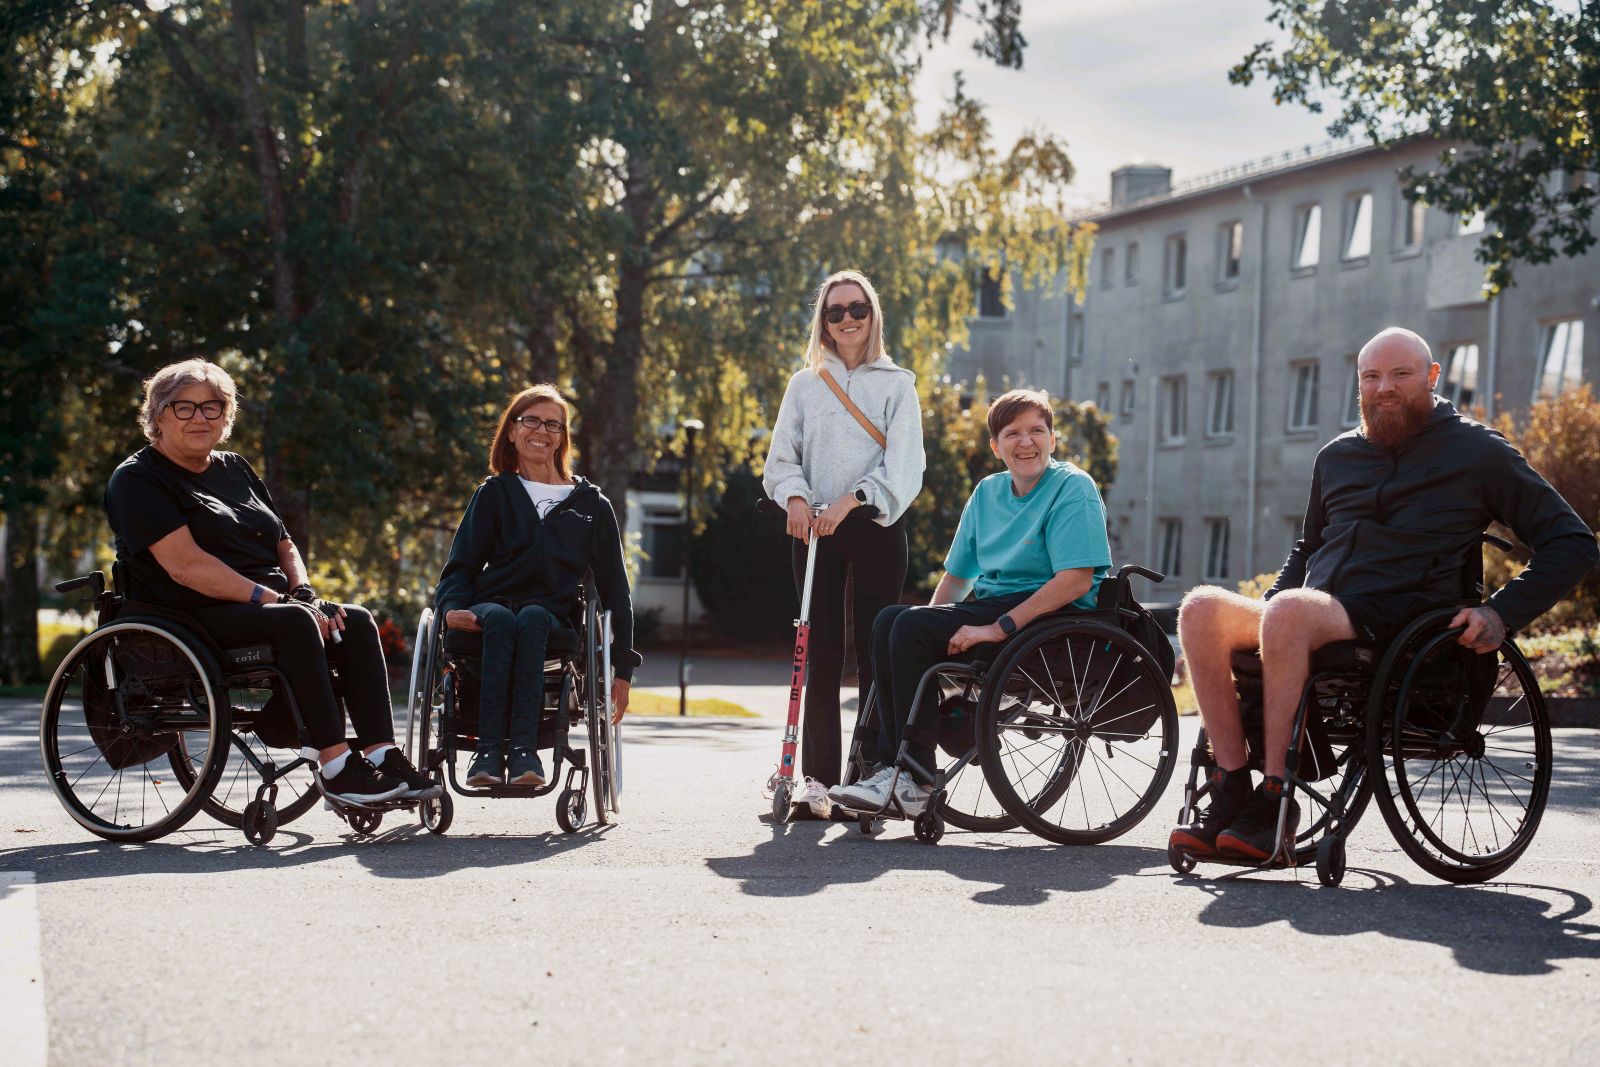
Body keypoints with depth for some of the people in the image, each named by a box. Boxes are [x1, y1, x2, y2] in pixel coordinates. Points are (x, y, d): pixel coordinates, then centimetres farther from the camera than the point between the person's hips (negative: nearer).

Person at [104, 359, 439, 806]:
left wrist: (303, 596, -2)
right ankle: (334, 765, -36)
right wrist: (267, 597, -20)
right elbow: (185, 565, -15)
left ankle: (383, 754, -26)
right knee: (293, 622, -33)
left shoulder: (236, 469, 22)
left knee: (357, 621, -17)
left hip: (265, 605, 8)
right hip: (191, 619, -7)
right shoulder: (137, 479, -2)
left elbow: (285, 547, 20)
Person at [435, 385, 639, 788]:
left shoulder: (591, 504, 18)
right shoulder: (494, 494, 19)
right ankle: (489, 748, -47)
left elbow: (614, 587, 17)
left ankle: (524, 749, -48)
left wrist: (623, 667, 10)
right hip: (492, 607, 0)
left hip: (552, 616, 0)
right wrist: (453, 607, -11)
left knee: (530, 618, -37)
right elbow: (461, 565, 13)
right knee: (499, 618, -37)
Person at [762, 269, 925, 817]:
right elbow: (781, 457, 8)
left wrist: (851, 499, -19)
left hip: (876, 526, -1)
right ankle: (819, 777, -2)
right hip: (814, 529, 2)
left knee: (875, 650, -4)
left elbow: (903, 462, -5)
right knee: (822, 653, -3)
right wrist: (795, 497, -13)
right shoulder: (805, 384, 14)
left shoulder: (897, 383, 7)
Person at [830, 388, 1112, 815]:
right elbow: (957, 574, 21)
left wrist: (998, 628, -24)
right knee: (889, 620, -13)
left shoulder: (1073, 488, -8)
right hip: (993, 605, 8)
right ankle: (891, 761, -18)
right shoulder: (988, 492, 15)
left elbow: (1076, 580, -20)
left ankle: (913, 779, -20)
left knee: (913, 627, -23)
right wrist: (933, 621, 0)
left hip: (1057, 618, -8)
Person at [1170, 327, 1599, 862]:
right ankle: (1231, 791, -26)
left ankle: (1274, 800, -31)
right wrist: (1267, 608, 15)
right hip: (1313, 619, 6)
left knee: (1288, 612, -37)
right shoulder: (1336, 456, 23)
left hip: (1397, 622, -5)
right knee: (1202, 608, -23)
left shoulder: (1477, 450, 8)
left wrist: (1501, 615, -8)